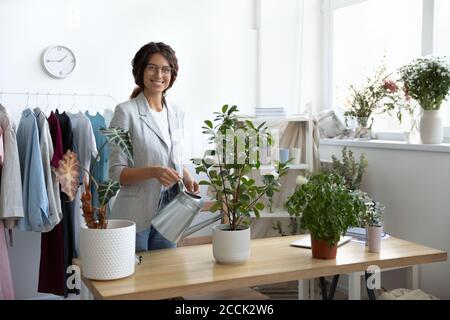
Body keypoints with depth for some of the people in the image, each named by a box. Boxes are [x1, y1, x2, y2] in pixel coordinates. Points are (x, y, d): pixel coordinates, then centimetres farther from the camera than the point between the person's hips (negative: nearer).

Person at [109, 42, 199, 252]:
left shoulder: (176, 114, 9)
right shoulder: (126, 112, -9)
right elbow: (116, 172, -10)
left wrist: (187, 178, -1)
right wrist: (153, 172, -25)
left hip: (168, 213, 6)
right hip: (136, 215, -5)